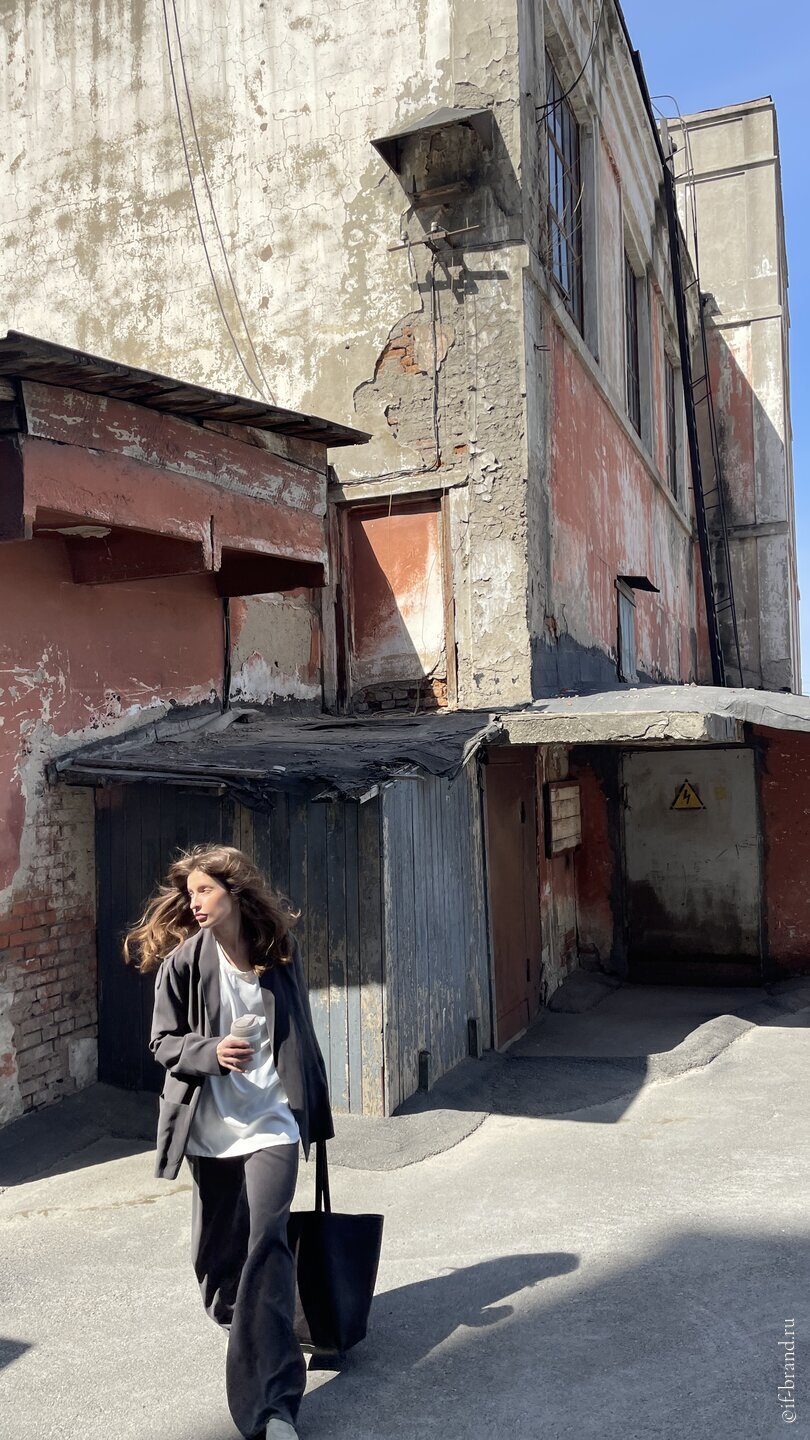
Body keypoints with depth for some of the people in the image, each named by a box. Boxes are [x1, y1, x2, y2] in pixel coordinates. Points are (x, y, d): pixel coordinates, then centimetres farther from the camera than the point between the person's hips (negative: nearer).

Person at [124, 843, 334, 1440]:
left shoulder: (282, 952, -2)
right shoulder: (182, 961, -7)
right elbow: (164, 1041, -2)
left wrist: (315, 1108, 16)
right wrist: (212, 1051, -22)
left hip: (271, 1121, -1)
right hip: (211, 1124, 1)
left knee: (266, 1242, -13)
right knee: (216, 1246, 15)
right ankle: (243, 1328, 48)